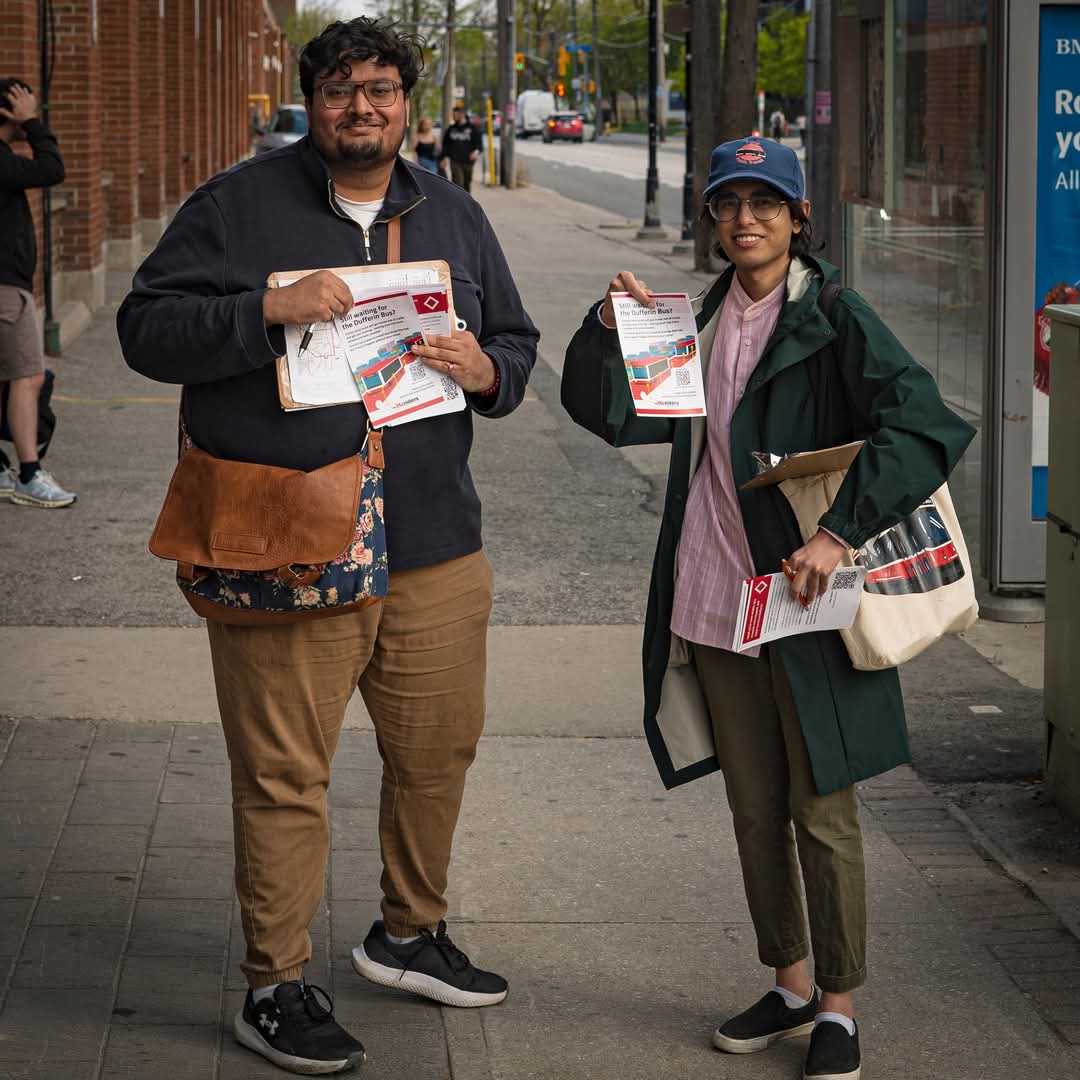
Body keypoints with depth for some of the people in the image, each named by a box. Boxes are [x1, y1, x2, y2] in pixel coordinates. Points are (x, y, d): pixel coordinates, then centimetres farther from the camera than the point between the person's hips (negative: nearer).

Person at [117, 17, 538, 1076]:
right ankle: (274, 988, 10)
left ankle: (410, 933, 36)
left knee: (438, 751, 15)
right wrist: (267, 309, -21)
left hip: (435, 550, 5)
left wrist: (486, 370, -2)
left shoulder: (453, 216, 14)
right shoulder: (237, 205, -1)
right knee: (284, 774, -2)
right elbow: (146, 327, -7)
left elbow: (516, 342, 22)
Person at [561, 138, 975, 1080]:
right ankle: (789, 983, 29)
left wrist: (842, 531, -27)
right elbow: (605, 410, 10)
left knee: (823, 814, 2)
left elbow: (925, 429, -20)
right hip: (715, 603, 6)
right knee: (755, 809, 14)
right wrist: (609, 326, -7)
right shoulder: (700, 323, 10)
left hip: (807, 603, -5)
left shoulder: (835, 321, -9)